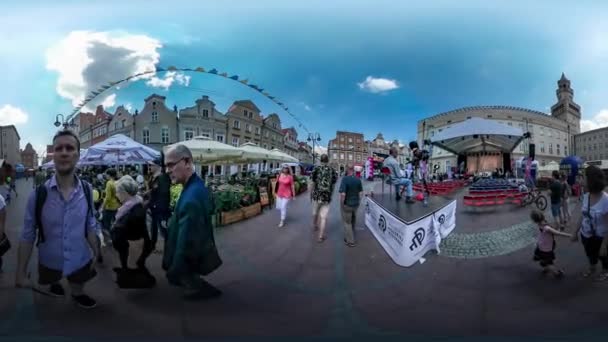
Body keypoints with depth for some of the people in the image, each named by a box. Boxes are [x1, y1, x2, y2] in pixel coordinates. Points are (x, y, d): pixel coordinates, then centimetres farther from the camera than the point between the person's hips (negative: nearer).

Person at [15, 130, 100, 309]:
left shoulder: (87, 191, -13)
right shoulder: (38, 195, -20)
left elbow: (90, 226, -1)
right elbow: (27, 236, -13)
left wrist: (96, 254, 2)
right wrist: (20, 273, -10)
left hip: (81, 261, 2)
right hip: (49, 262, -1)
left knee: (78, 292, 28)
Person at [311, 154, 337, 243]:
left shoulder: (316, 169, -6)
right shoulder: (332, 170, -1)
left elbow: (313, 183, -4)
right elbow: (333, 185, 5)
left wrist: (311, 194, 9)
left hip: (316, 195, 0)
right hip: (327, 197, 0)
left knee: (315, 213, 23)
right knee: (323, 216, 3)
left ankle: (315, 226, 47)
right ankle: (321, 236, 3)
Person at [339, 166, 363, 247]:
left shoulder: (345, 179, -21)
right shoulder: (358, 180, -3)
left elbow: (343, 194, -26)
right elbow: (361, 192, 3)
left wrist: (341, 204, -13)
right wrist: (358, 201, 15)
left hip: (347, 204, -6)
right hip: (356, 204, 6)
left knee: (347, 222, 8)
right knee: (353, 222, 22)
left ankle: (350, 241, 11)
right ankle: (351, 237, 38)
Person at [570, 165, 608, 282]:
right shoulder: (586, 196, -12)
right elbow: (583, 216, 1)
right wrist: (576, 232, 6)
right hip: (586, 235, 5)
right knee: (590, 254, 29)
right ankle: (592, 268, 58)